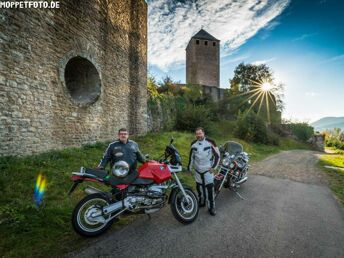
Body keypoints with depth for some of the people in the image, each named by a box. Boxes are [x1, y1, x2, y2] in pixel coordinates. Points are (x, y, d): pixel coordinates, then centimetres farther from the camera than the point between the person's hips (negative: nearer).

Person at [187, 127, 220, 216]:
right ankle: (201, 202, 34)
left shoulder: (210, 142, -11)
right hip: (197, 170, 4)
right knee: (199, 187, 14)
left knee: (210, 188, -5)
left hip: (208, 170, -4)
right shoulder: (193, 144, 2)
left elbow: (217, 155, -4)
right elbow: (191, 157, 12)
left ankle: (211, 207, 10)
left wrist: (213, 167, -7)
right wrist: (189, 168, 11)